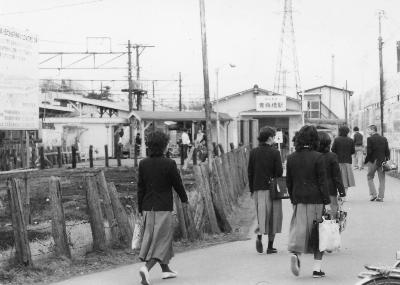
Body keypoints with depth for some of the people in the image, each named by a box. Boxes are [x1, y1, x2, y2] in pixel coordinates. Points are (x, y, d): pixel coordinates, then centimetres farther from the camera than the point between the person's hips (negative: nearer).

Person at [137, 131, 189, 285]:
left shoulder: (143, 164, 0)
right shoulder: (169, 164, -13)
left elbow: (140, 187, 4)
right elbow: (177, 184, -4)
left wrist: (141, 209, 12)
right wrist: (184, 199, 14)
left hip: (148, 207, 5)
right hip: (164, 208, -5)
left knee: (152, 237, 18)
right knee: (162, 240, -1)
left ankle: (165, 269, 31)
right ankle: (146, 268, -20)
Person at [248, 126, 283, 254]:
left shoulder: (253, 152, 2)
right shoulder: (275, 153, -9)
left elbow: (250, 172, 4)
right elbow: (279, 172, -11)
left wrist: (252, 189, 10)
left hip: (258, 188, 3)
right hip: (272, 188, -3)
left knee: (261, 215, 13)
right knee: (272, 216, 7)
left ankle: (259, 236, -13)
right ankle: (270, 246, 9)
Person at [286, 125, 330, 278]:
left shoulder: (291, 158, 3)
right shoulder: (317, 157, -10)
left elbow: (289, 182, 9)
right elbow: (322, 182, -11)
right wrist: (327, 202, -7)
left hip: (299, 199, 3)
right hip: (316, 199, -3)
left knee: (299, 229, 9)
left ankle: (295, 254, -19)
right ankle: (317, 268, 9)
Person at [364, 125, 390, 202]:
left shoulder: (370, 139, -10)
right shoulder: (384, 139, 5)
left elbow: (369, 152, -14)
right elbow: (387, 151, 4)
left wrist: (366, 161, -5)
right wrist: (387, 160, 10)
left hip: (373, 161, -4)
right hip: (382, 161, 4)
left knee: (370, 177, 12)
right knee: (382, 179, 8)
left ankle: (373, 194, 3)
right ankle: (381, 197, 8)